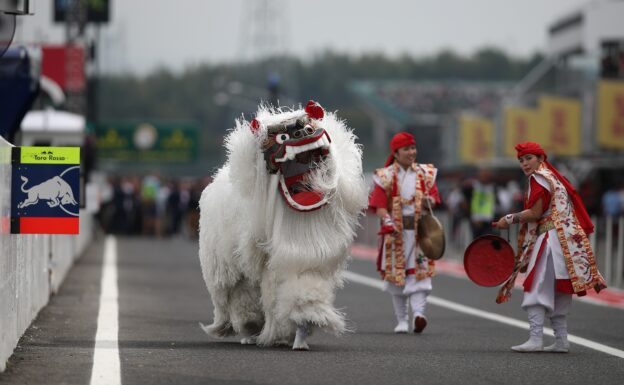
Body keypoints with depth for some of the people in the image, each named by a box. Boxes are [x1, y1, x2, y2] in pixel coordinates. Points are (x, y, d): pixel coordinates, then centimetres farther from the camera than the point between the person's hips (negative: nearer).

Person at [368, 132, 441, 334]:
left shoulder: (425, 173, 9)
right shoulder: (385, 176, 0)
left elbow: (433, 198, 6)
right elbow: (379, 205, -7)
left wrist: (428, 201, -18)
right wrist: (387, 220, -25)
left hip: (419, 229, 1)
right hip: (395, 231, -1)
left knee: (420, 271, -12)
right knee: (396, 273, 4)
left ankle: (418, 312, -22)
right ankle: (402, 320, 12)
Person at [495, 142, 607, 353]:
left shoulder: (539, 178, -8)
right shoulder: (552, 177, 21)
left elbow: (536, 213, -14)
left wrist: (509, 219, -3)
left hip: (551, 239, -10)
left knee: (536, 289, -10)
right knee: (558, 291, 12)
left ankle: (535, 339, -16)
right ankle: (561, 340, 14)